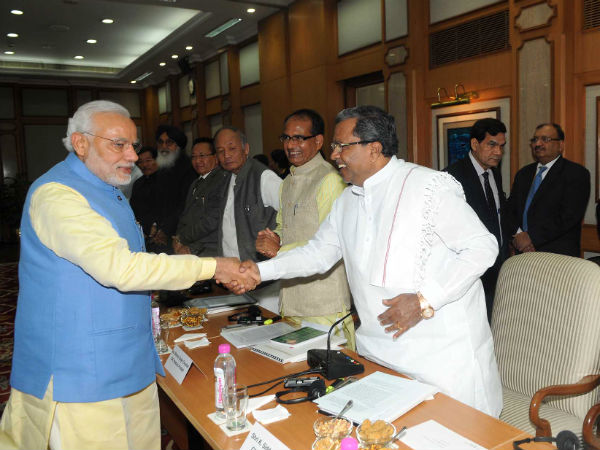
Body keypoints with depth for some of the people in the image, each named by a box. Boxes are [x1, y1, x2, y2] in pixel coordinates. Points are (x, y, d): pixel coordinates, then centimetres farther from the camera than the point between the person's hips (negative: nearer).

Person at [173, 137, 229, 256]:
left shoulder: (223, 178, -6)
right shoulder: (195, 184, 23)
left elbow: (213, 219, -12)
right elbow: (184, 216, 20)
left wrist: (182, 238, -4)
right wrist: (178, 239, 1)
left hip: (210, 249, -7)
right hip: (189, 248, 7)